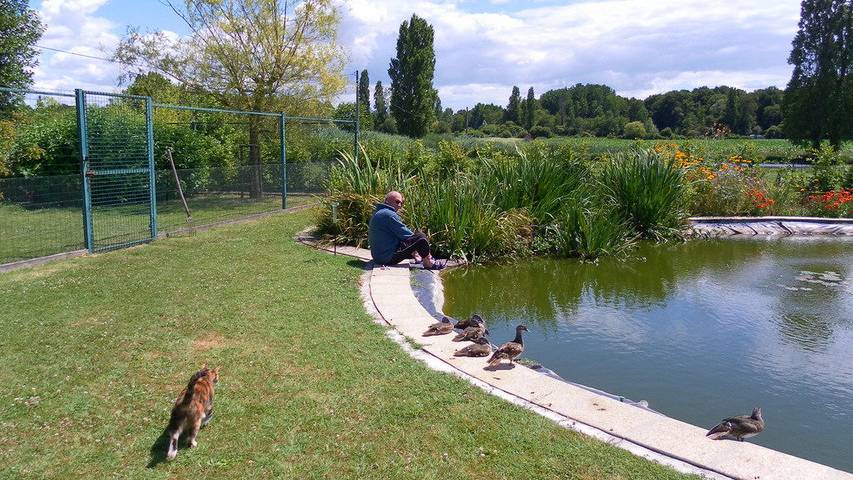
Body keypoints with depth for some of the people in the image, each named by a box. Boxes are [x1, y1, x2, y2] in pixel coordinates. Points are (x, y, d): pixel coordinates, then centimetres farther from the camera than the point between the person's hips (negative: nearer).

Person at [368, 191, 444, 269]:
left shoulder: (377, 213, 15)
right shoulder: (388, 214, -18)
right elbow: (405, 234, -14)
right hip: (389, 258, -11)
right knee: (420, 236, -7)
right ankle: (428, 263, 10)